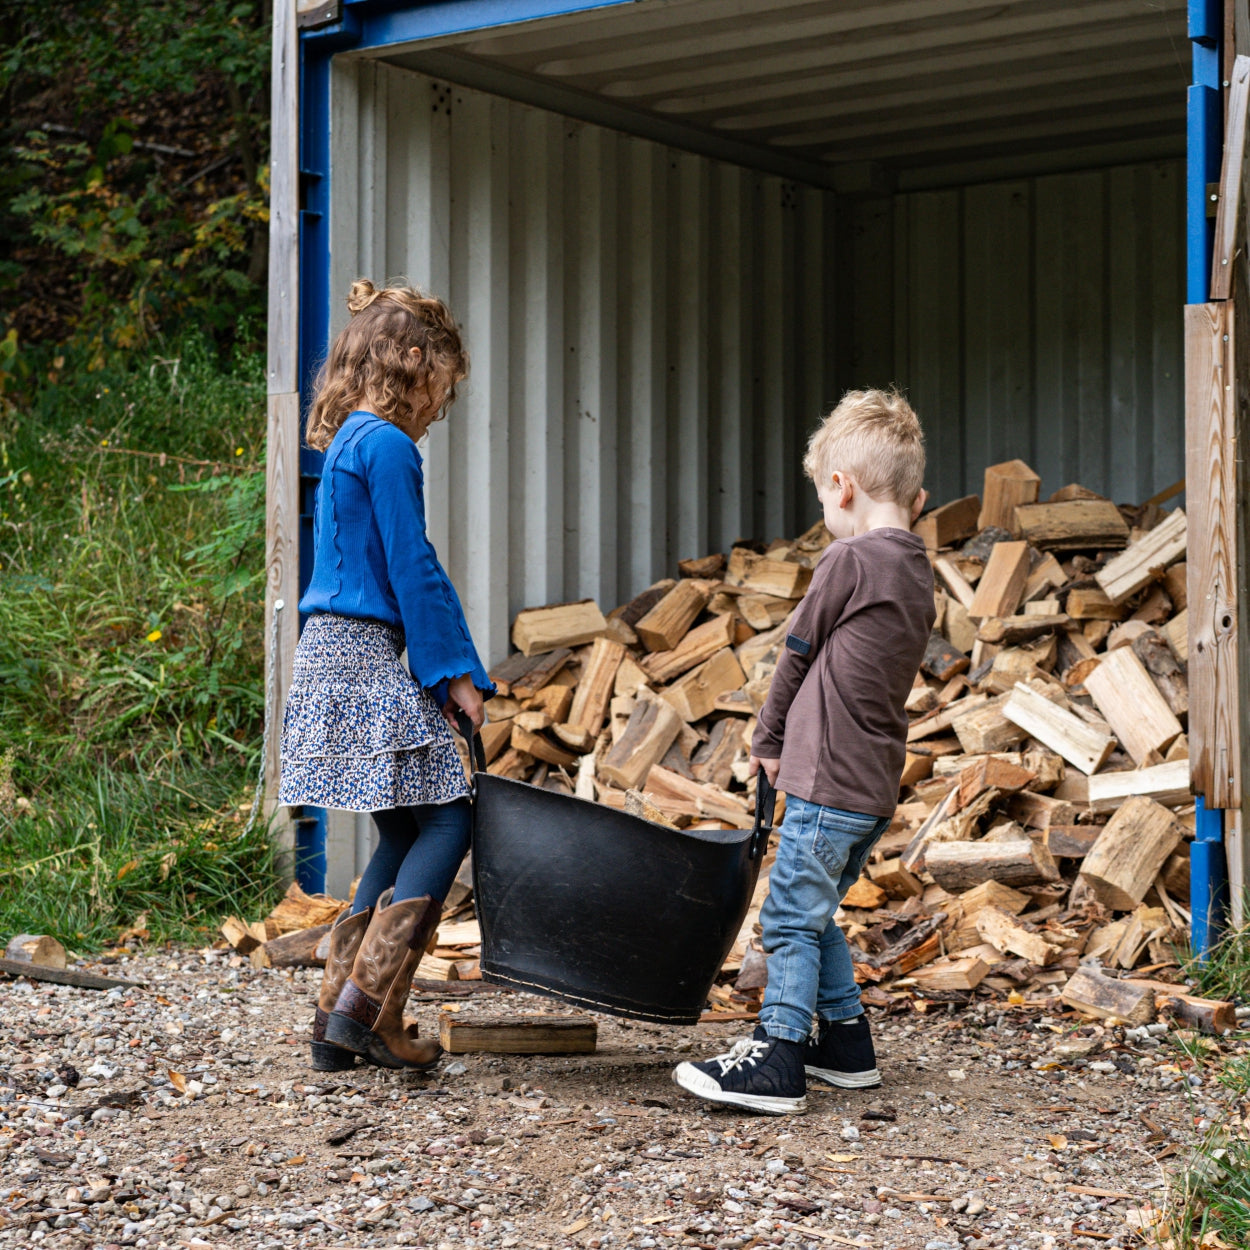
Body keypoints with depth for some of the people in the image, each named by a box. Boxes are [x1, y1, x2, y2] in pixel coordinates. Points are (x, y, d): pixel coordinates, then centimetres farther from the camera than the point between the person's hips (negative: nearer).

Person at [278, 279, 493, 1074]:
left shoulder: (349, 444, 18)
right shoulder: (387, 445, -12)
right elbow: (413, 568, -15)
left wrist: (435, 675, 17)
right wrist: (455, 671, -10)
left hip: (338, 654, 10)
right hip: (365, 659, -10)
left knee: (406, 834, 12)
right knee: (446, 817, -7)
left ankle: (339, 1016, 12)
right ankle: (367, 1007, -10)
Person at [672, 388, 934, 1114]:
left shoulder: (850, 560, -13)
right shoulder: (919, 575, 13)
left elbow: (798, 655, -3)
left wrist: (769, 741, 11)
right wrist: (792, 742, 16)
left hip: (831, 781, -9)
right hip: (877, 786, 9)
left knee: (792, 917, -4)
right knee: (814, 915, 19)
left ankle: (778, 1060, -4)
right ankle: (848, 1045, 24)